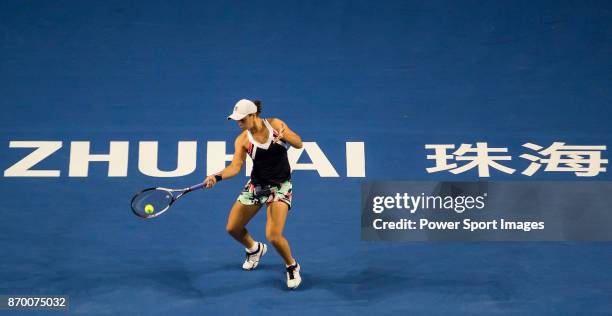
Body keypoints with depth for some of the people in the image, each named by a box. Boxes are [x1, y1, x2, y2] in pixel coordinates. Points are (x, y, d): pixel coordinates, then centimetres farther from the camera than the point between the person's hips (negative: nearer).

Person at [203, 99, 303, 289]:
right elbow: (235, 167, -20)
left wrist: (285, 135, -32)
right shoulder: (242, 140, -9)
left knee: (273, 236, -18)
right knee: (232, 228, 8)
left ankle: (292, 266, 13)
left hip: (280, 186, -3)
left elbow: (299, 144, -10)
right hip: (256, 186, 4)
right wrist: (217, 176, -39)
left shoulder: (274, 124, -10)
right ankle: (255, 249, 41)